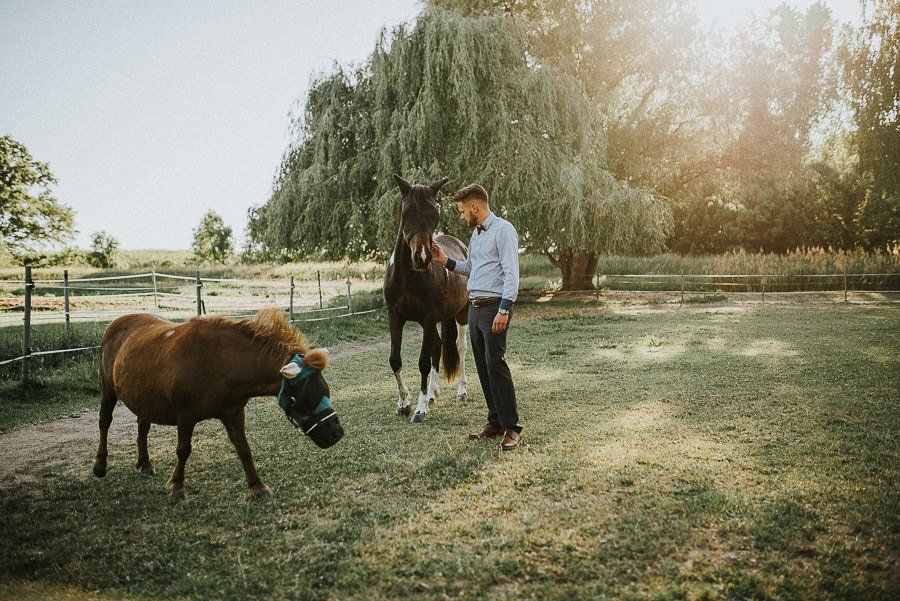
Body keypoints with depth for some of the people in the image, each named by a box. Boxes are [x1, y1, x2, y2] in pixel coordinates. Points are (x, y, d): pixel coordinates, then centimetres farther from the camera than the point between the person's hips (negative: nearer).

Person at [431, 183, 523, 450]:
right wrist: (445, 261, 15)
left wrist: (504, 310, -23)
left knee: (495, 364, -12)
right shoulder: (476, 233, 18)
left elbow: (511, 273, -17)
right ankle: (495, 423, 17)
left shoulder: (503, 230, -9)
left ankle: (512, 428, -6)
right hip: (475, 307, 9)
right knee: (483, 366, 9)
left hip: (494, 306, -9)